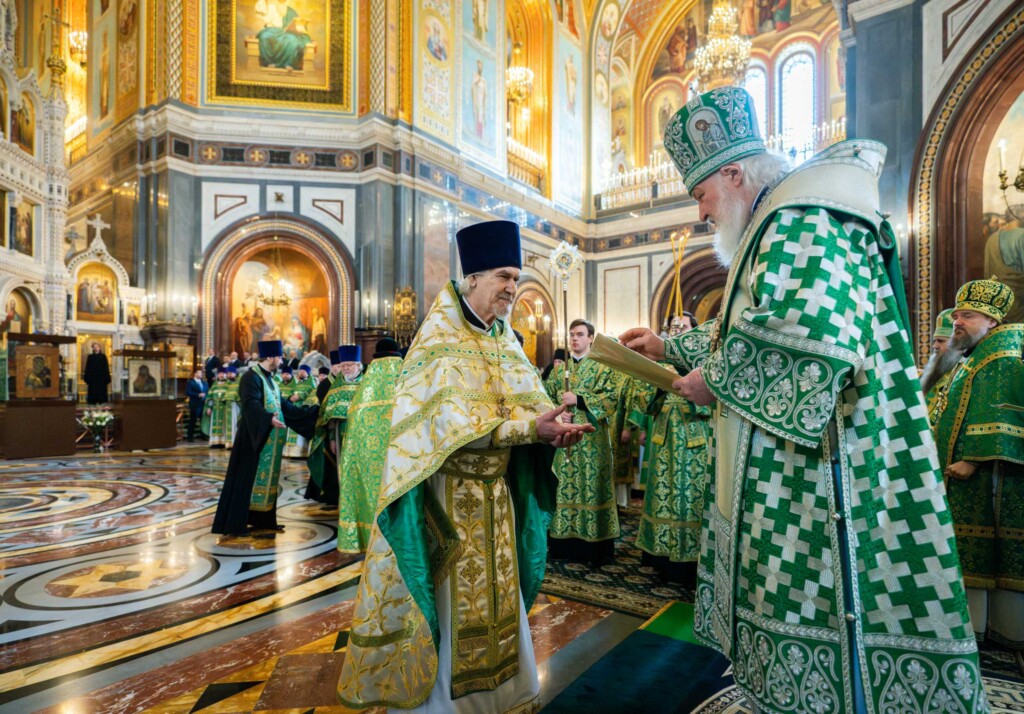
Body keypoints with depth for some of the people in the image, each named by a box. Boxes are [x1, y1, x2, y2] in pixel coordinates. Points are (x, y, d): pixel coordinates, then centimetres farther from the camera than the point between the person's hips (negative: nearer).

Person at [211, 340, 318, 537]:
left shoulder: (269, 379, 14)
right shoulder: (251, 377, -14)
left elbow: (282, 404, 20)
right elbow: (250, 404, -29)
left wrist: (310, 412, 22)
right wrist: (269, 418, -46)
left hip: (270, 440, 9)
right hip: (253, 438, -9)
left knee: (267, 478, 12)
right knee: (247, 480, -5)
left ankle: (262, 520, 22)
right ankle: (234, 524, 3)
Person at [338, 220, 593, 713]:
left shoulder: (504, 343, 9)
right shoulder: (440, 339, -12)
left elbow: (531, 402, 1)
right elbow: (449, 414, -24)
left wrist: (552, 428, -21)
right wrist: (527, 428, -32)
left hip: (495, 492, 7)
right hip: (447, 492, -6)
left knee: (492, 593, 17)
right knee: (448, 594, 5)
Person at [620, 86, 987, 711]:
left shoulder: (798, 219, -13)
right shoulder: (779, 226, 19)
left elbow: (809, 337, -29)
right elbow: (742, 332, 27)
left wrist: (715, 380, -16)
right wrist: (668, 346, 25)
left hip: (819, 470, -10)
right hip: (781, 473, 10)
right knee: (789, 603, 17)